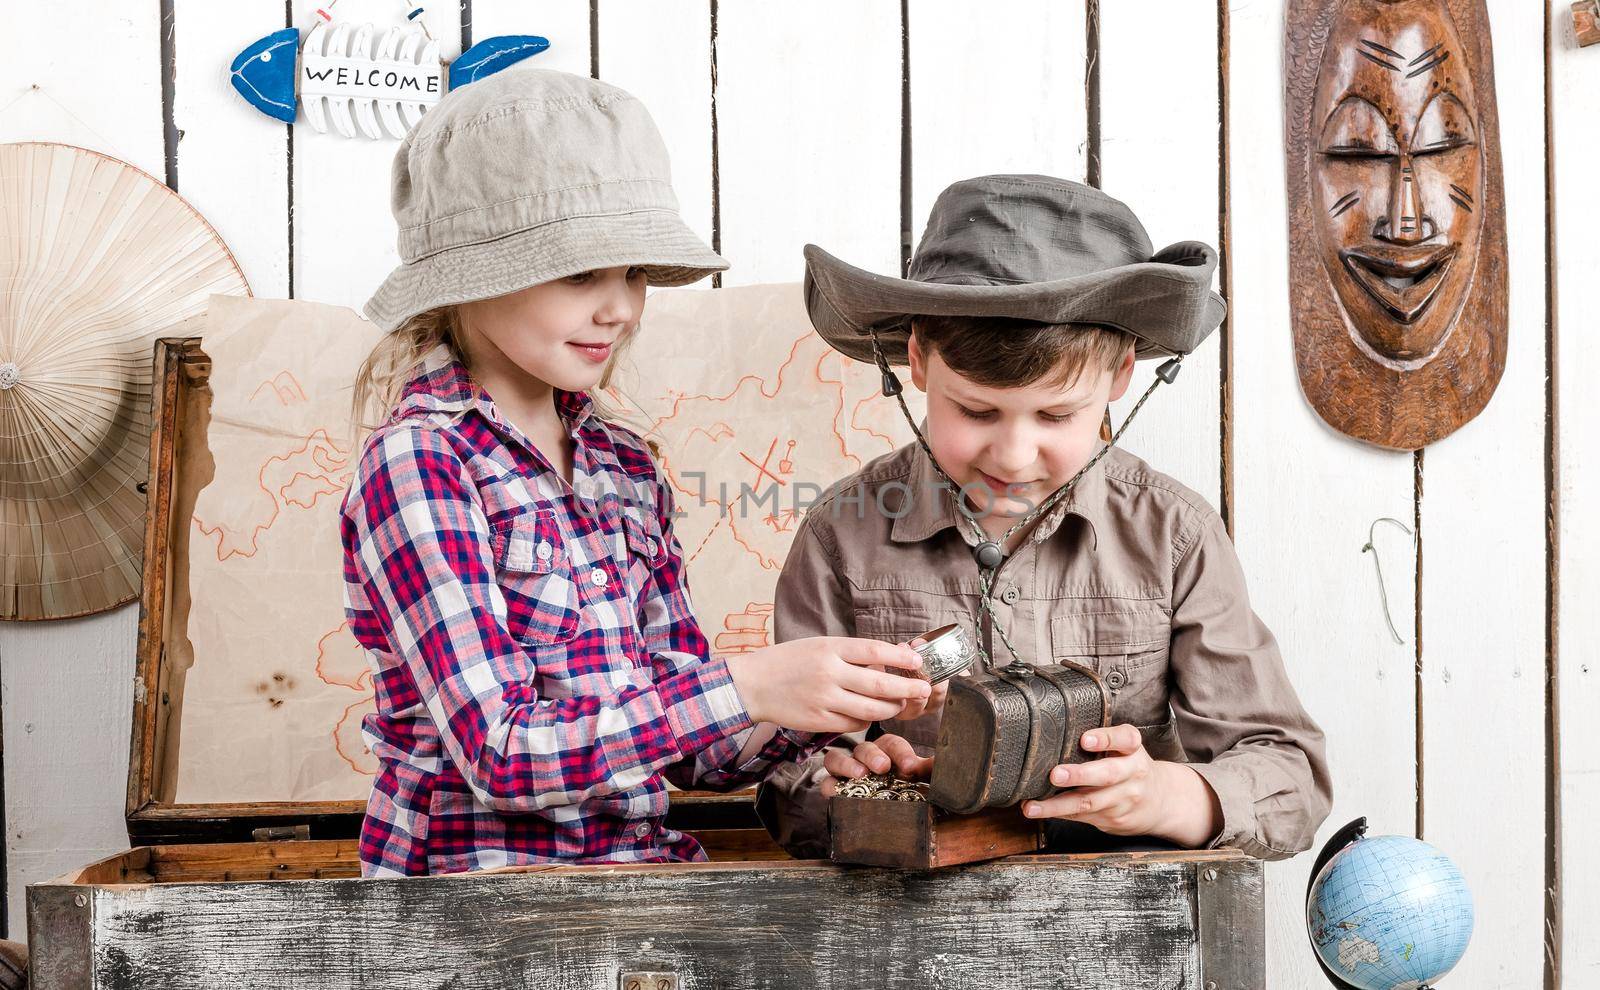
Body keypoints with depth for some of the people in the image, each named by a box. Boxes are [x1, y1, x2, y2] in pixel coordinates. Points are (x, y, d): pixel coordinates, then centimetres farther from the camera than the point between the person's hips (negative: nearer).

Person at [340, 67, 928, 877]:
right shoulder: (415, 463, -9)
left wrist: (835, 702, -7)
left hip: (637, 865, 6)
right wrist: (746, 687, -23)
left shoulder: (626, 467, 10)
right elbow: (502, 750, -18)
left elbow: (691, 749, 10)